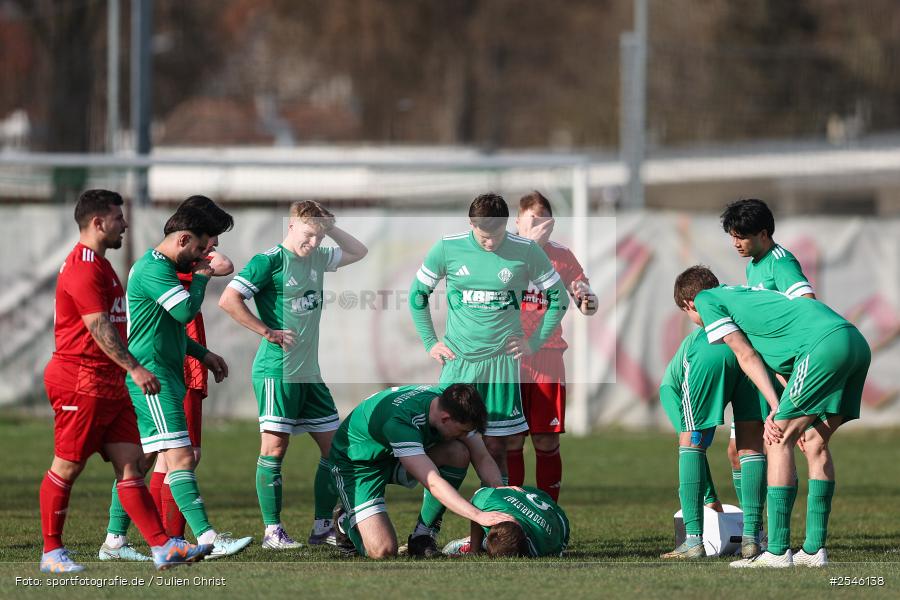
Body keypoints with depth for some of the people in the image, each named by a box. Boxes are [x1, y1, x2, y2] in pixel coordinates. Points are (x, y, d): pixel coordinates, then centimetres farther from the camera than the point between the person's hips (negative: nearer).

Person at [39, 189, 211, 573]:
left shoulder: (99, 265, 19)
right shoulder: (83, 267, -14)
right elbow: (99, 326, -21)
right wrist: (134, 368, -25)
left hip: (109, 383, 10)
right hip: (80, 381, -10)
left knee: (131, 465, 2)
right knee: (66, 468, -2)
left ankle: (162, 547, -4)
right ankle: (51, 553, 5)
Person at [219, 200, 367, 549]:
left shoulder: (317, 259, 14)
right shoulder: (269, 261, -9)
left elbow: (358, 252, 30)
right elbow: (229, 300, -16)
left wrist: (330, 227, 12)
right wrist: (268, 332, -14)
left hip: (309, 372, 8)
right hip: (276, 371, -8)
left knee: (334, 446, 6)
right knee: (275, 446, -8)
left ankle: (322, 527, 13)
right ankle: (272, 530, -4)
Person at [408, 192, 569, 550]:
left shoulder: (526, 252, -4)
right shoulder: (447, 249, -2)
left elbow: (558, 298, 9)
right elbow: (417, 294, 12)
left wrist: (534, 343, 4)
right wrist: (430, 343, 7)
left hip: (502, 360, 0)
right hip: (458, 361, 0)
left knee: (496, 448, 0)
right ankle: (427, 525, 1)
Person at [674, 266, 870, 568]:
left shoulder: (705, 300, 14)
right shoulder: (747, 293, 35)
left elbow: (747, 357, 6)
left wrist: (776, 408, 4)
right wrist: (780, 415, 16)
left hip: (826, 342, -8)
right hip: (857, 342, 8)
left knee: (780, 440, -3)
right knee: (815, 441, 14)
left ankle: (777, 551, -6)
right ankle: (814, 550, 13)